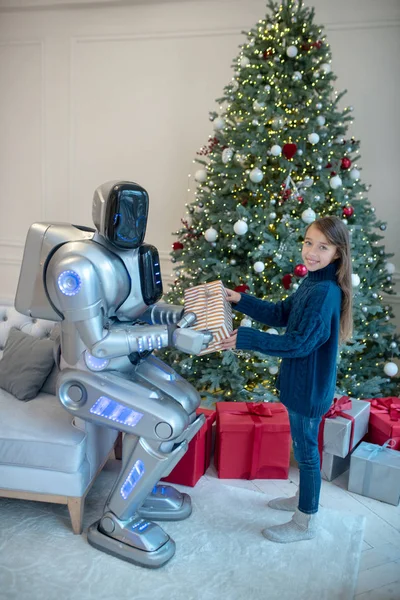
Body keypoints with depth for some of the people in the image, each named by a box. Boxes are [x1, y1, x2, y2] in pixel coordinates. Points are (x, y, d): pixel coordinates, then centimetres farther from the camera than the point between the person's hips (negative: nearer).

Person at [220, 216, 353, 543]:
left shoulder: (325, 292, -26)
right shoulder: (313, 283, 4)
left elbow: (299, 343, -27)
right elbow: (282, 314, 12)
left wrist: (245, 339, -26)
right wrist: (240, 300, 6)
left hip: (310, 386, -9)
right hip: (301, 381, 9)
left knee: (306, 450, 8)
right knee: (304, 445, 24)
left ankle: (306, 523, 27)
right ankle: (305, 498, 46)